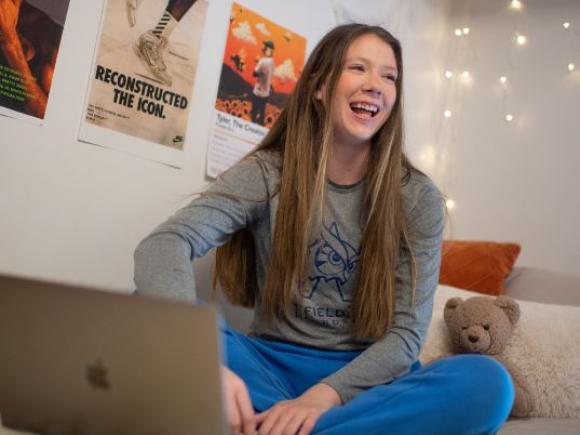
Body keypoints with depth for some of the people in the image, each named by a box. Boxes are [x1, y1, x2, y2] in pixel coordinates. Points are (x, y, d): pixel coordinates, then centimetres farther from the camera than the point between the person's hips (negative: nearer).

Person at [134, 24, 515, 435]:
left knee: (486, 382, -30)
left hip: (365, 379, 1)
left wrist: (323, 395, -28)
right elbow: (164, 244, -22)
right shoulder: (266, 173, -5)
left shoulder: (417, 197, -2)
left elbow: (406, 334, -8)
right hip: (272, 365, -1)